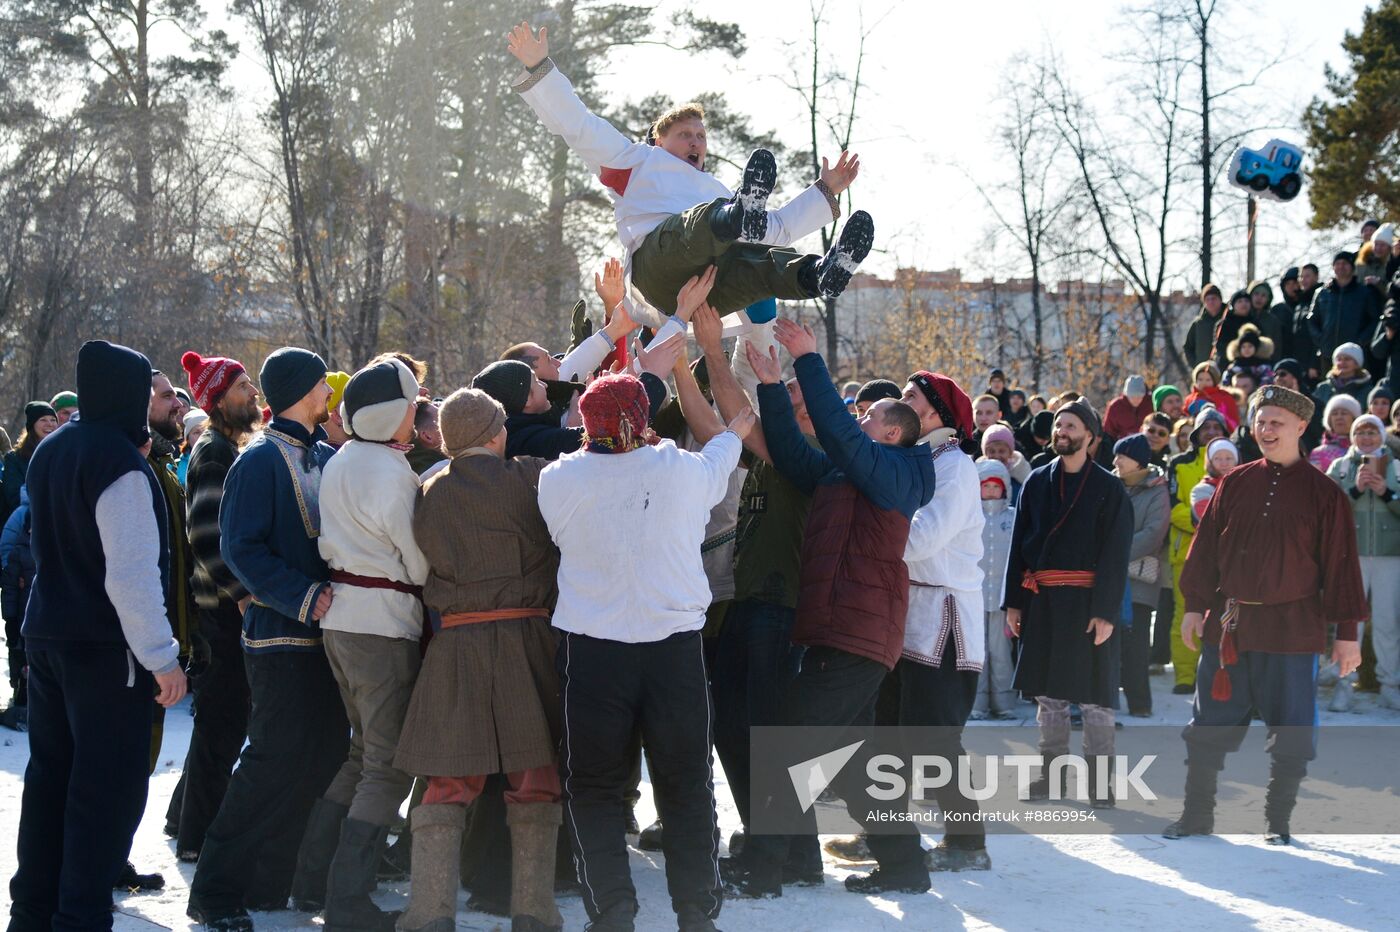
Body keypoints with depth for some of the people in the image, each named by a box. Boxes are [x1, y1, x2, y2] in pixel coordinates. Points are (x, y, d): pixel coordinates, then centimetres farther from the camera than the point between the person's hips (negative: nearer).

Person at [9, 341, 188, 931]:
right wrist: (162, 656, -22)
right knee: (109, 786, -3)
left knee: (50, 774, 16)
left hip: (46, 636, 9)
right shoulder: (120, 462, -19)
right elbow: (132, 574, -24)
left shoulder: (50, 451, 8)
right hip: (105, 648, -9)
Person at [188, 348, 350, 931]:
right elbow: (241, 549, -16)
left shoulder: (323, 458, 14)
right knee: (277, 761, -10)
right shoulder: (261, 460, -9)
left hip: (325, 631, 8)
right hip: (282, 636, -8)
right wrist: (304, 597, -23)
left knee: (326, 758, 8)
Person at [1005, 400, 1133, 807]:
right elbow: (1019, 542, 12)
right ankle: (1051, 772, 16)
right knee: (1048, 691, 8)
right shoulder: (1037, 482, 11)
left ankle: (1099, 780, 2)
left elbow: (1116, 553, -5)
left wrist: (1106, 611, -13)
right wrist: (1013, 601, 6)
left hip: (1087, 600, -4)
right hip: (1042, 600, 4)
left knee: (1093, 694, -3)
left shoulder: (1108, 487, -1)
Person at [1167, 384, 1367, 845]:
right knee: (1209, 727, 6)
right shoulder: (1235, 484, 7)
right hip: (1227, 625, 3)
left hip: (1291, 629, -2)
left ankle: (1278, 820, 16)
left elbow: (1340, 563, -1)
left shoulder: (1323, 493, -1)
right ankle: (1196, 815, 16)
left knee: (1291, 736, 3)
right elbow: (1206, 548, 10)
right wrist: (1195, 605, 5)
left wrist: (1347, 633, -4)